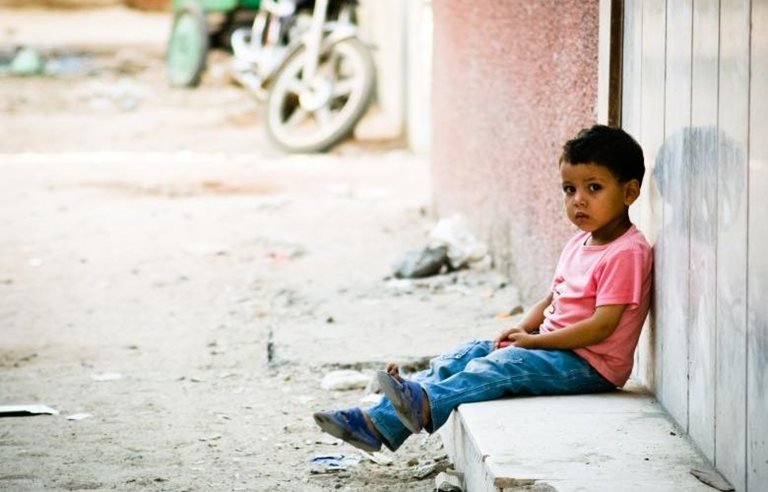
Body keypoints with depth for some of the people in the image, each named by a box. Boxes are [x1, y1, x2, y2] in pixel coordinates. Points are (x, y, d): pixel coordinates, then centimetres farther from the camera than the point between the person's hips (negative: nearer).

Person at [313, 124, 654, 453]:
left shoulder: (627, 253, -16)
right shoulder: (578, 244, 16)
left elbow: (602, 326, -22)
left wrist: (533, 340, -17)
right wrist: (522, 328, 2)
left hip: (590, 364, -9)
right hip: (553, 346, 9)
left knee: (501, 365, -29)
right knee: (465, 355, -1)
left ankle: (425, 405, -47)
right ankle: (380, 419, -12)